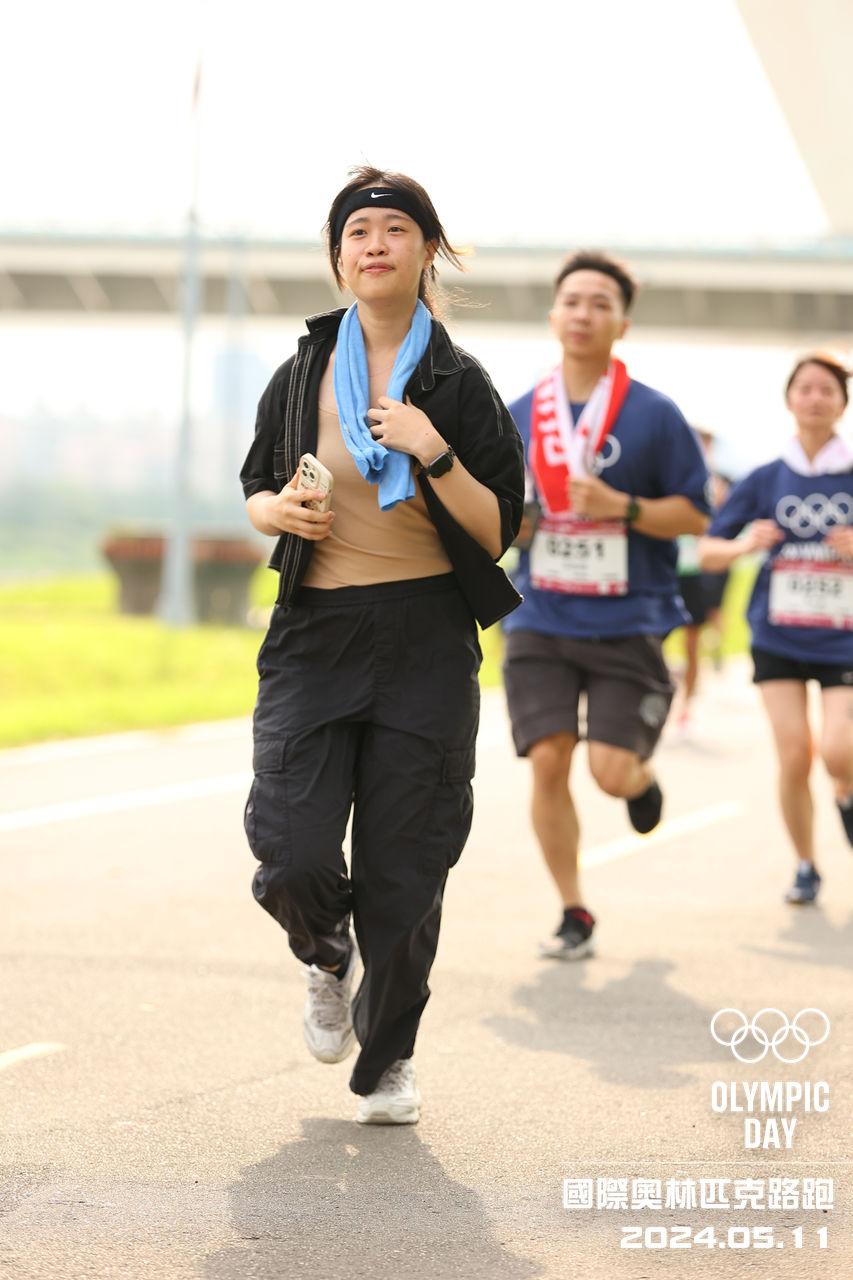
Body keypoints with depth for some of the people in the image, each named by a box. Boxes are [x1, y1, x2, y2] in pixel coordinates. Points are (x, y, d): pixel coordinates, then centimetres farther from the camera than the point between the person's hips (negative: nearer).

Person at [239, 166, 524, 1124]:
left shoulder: (459, 385, 0)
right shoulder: (302, 374, 4)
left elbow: (498, 534, -2)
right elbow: (255, 489, 16)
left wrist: (436, 455, -18)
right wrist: (279, 510, -7)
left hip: (426, 641, -1)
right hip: (314, 635, 1)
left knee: (403, 873, 2)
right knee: (291, 856, -11)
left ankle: (387, 1057, 24)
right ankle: (326, 959, 25)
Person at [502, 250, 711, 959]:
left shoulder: (654, 414, -3)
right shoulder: (518, 416, 7)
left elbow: (695, 513, -3)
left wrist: (621, 507, -18)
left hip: (629, 625, -2)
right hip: (541, 621, 3)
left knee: (612, 770, -8)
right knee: (548, 761, -7)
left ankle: (644, 776, 32)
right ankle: (574, 913, 10)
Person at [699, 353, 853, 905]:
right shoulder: (766, 480, 4)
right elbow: (707, 551, 7)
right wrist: (743, 545, -14)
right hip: (779, 642, 1)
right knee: (794, 756, -7)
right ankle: (806, 866, 13)